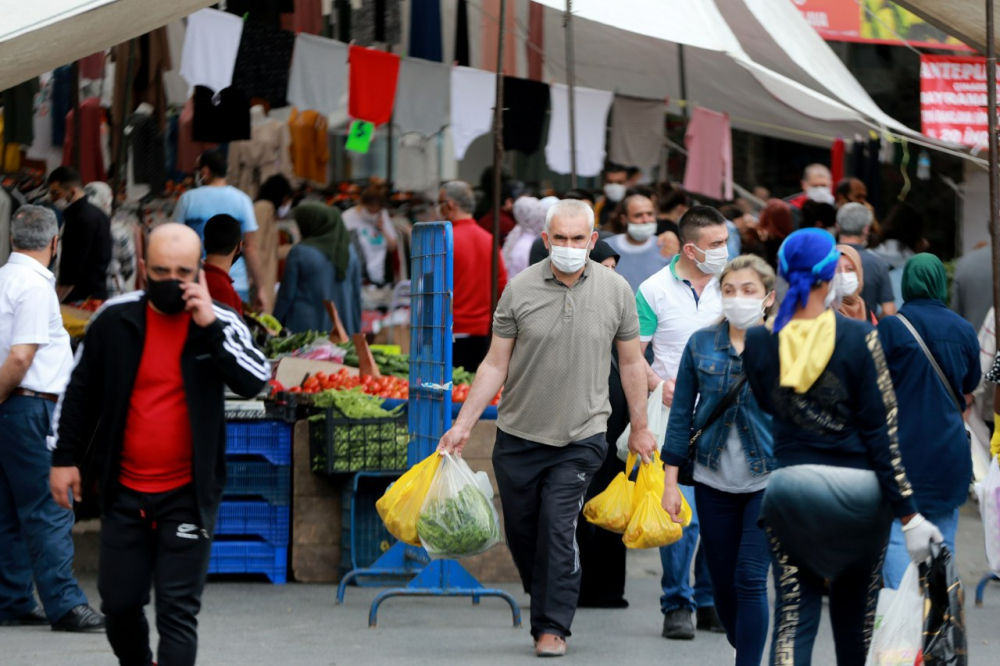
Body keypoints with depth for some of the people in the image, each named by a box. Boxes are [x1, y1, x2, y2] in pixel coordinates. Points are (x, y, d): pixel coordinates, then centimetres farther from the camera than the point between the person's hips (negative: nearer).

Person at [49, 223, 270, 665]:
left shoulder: (221, 323, -4)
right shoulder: (114, 319, 0)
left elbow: (256, 380, -20)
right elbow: (80, 392, 11)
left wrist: (210, 326, -25)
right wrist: (65, 457, 9)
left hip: (188, 495, -2)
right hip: (125, 491, 2)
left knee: (178, 610, -5)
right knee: (119, 603, 10)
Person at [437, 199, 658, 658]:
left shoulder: (615, 290, -3)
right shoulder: (520, 289, -5)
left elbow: (631, 362, 9)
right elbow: (495, 365, 1)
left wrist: (640, 427, 12)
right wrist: (462, 425, -2)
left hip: (580, 437, -1)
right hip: (519, 434, 1)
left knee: (558, 530, -9)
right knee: (521, 531, 9)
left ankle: (552, 625, 2)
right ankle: (545, 600, 33)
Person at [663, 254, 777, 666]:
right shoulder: (702, 345, 4)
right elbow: (682, 413, 7)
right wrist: (671, 481, 4)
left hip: (768, 481, -3)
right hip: (714, 481, 3)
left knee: (750, 578, -11)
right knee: (722, 583, 8)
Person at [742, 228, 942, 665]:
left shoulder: (759, 342, -3)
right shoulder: (859, 338, -9)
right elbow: (882, 430, -9)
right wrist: (908, 514, -6)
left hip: (790, 486, 1)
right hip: (859, 492, -1)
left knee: (793, 617, 1)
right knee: (855, 615, 14)